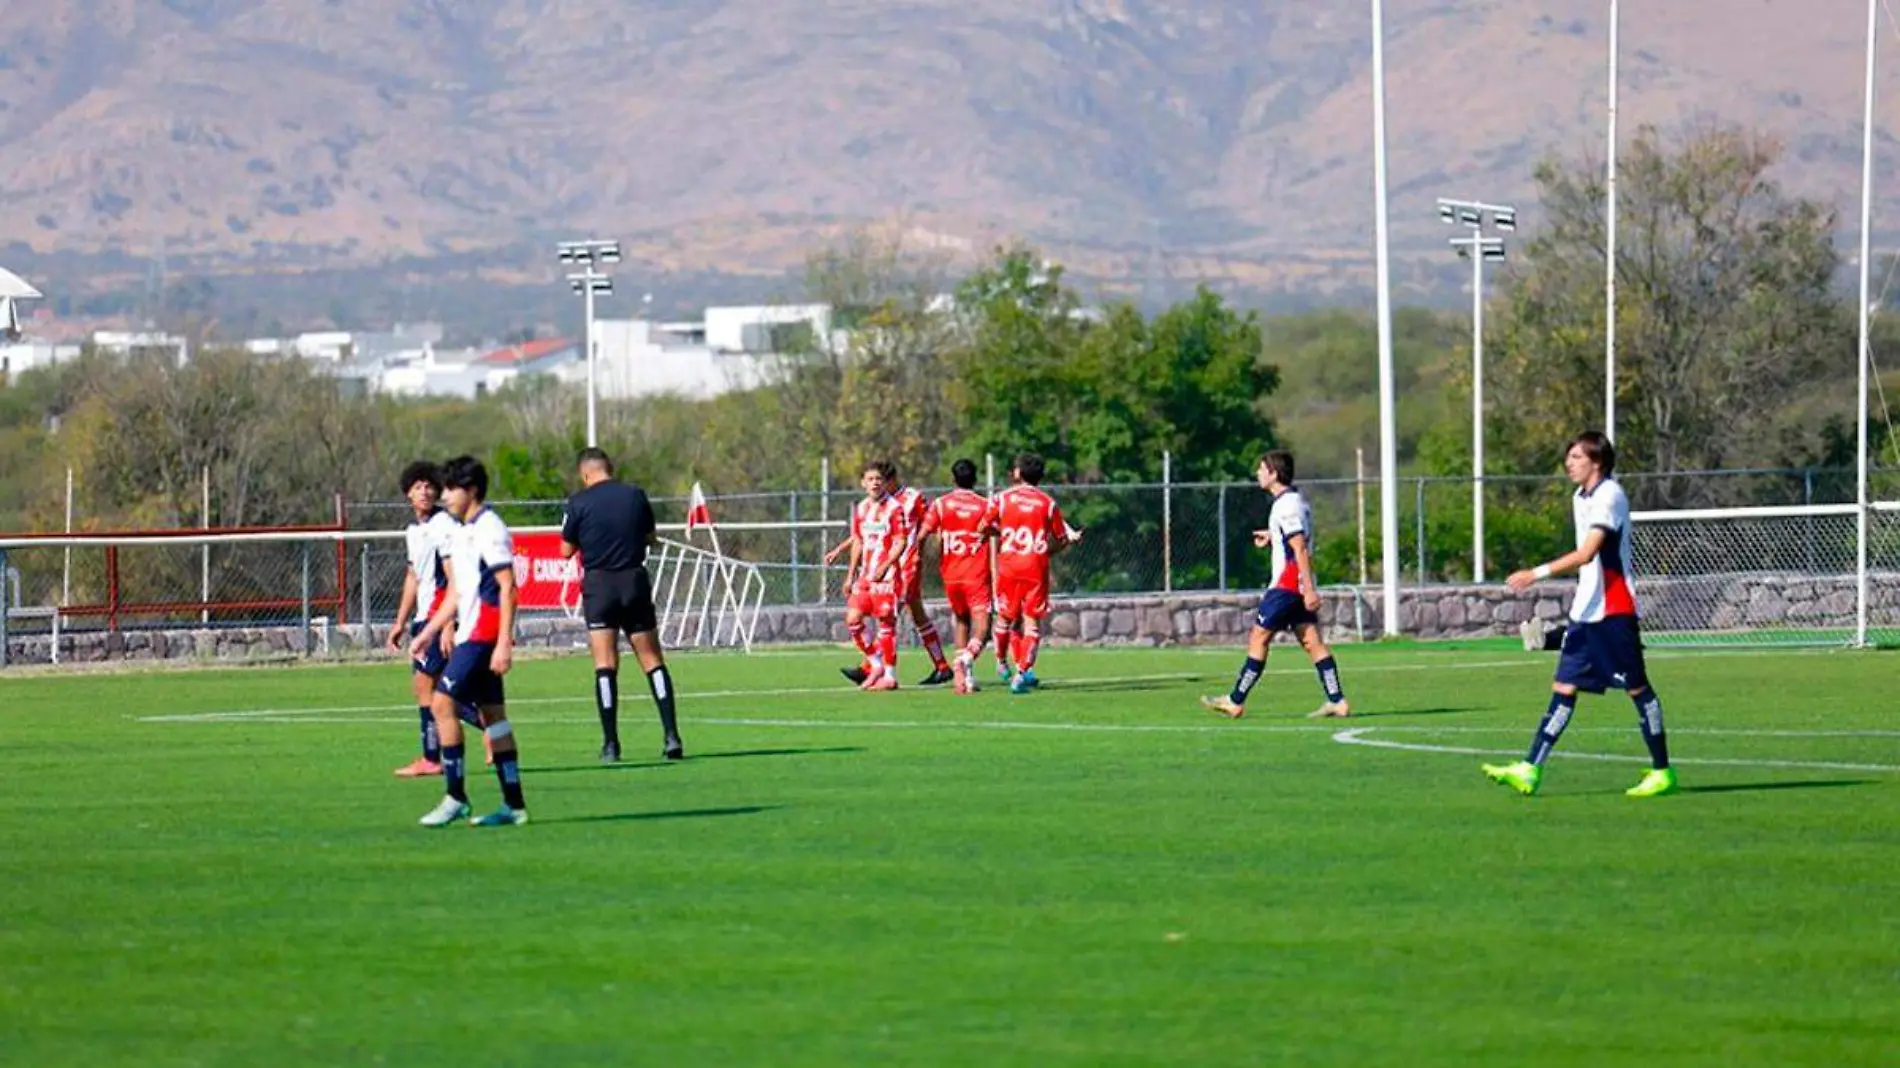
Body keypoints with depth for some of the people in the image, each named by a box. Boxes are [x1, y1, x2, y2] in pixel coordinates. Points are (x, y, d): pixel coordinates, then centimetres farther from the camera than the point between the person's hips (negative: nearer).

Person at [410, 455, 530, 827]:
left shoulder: (489, 529, -11)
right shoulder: (462, 533, 18)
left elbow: (507, 588, -17)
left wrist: (504, 643, -22)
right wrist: (428, 633, 22)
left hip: (484, 633, -10)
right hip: (470, 632, 10)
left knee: (443, 701, -13)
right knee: (492, 713, 8)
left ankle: (455, 796, -11)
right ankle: (513, 804, 8)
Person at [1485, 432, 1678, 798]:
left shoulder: (1609, 496, -15)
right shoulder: (1581, 497, 14)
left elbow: (1587, 553, -25)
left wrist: (1537, 574, -29)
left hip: (1614, 610, -9)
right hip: (1585, 611, 9)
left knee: (1637, 687, -1)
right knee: (1564, 687, 2)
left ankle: (1662, 772, 8)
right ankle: (1530, 771, -3)